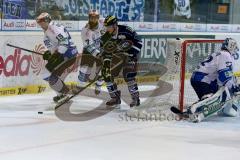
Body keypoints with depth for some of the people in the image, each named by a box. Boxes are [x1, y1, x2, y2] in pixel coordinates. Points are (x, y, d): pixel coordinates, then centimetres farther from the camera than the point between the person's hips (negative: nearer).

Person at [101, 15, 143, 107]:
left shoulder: (125, 31, -26)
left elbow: (138, 42, -21)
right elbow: (106, 51, 2)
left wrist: (132, 54, -26)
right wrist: (106, 64, -7)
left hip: (129, 55, -6)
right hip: (117, 55, 6)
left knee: (128, 75, -23)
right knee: (107, 74, -2)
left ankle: (136, 98, -12)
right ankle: (115, 98, 11)